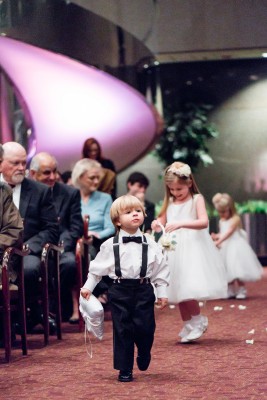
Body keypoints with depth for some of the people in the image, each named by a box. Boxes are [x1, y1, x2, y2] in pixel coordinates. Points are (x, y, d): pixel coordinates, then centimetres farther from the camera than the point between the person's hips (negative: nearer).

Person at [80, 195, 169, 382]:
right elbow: (98, 267, 9)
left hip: (143, 290, 1)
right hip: (120, 291, 0)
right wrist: (88, 286, 8)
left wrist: (162, 293, 5)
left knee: (145, 328, -3)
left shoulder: (151, 245, 3)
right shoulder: (110, 245, 0)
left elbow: (161, 269, 7)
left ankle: (143, 354, 29)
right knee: (122, 330, 1)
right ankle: (125, 369, 11)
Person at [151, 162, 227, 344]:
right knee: (178, 290, 6)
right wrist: (157, 225, -8)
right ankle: (189, 326, 18)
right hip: (174, 249, 6)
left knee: (189, 287, -16)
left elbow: (204, 222, -19)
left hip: (193, 248, -6)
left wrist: (181, 224, -31)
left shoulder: (197, 199, -5)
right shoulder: (170, 202, 11)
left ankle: (198, 321, 3)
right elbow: (162, 221, 17)